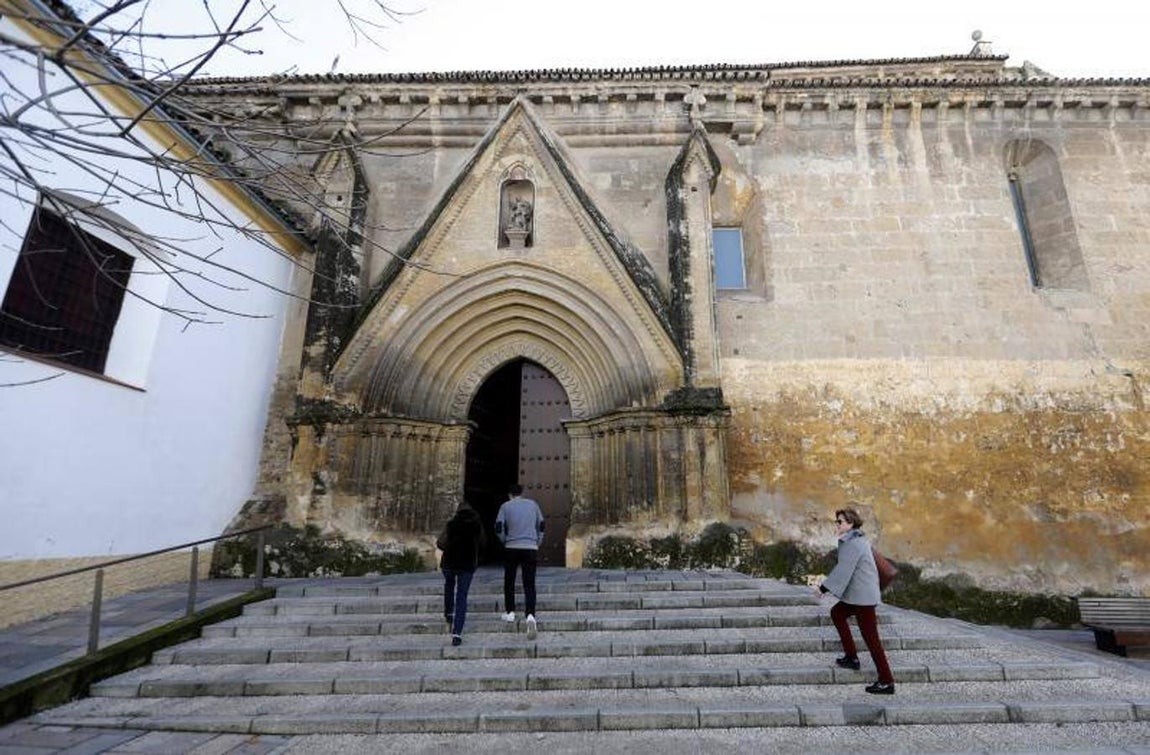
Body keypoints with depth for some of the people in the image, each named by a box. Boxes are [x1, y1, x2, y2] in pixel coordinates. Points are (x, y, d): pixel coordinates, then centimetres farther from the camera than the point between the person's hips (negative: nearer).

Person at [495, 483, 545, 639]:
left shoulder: (506, 506, 1)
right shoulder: (533, 504, 9)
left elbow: (498, 528, -6)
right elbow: (542, 525, 13)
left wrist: (505, 541, 11)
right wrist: (538, 543, 20)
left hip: (511, 548, -1)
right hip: (531, 548, 1)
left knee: (509, 581, 19)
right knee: (529, 584, 0)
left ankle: (510, 612, 24)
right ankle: (530, 616, -18)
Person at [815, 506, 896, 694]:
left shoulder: (853, 544, -21)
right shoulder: (857, 539, 10)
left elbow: (843, 570, -24)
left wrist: (824, 588, -20)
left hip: (863, 597, -10)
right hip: (857, 594, 10)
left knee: (870, 637, -2)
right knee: (837, 613, 22)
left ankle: (887, 682, 8)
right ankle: (851, 657, 28)